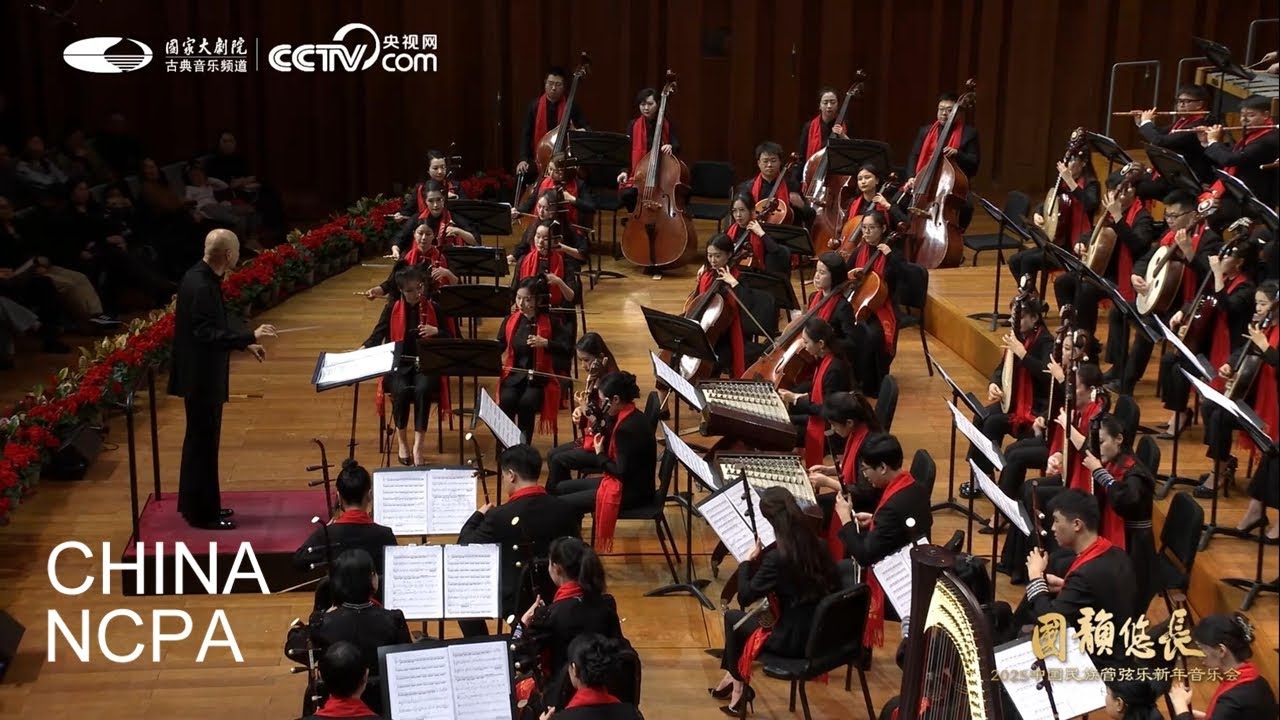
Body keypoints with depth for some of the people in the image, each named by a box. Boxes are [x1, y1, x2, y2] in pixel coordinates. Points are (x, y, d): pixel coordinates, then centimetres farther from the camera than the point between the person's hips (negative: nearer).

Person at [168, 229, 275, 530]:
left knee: (200, 440, 19)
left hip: (202, 373, 10)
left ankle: (195, 504, 31)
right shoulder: (201, 286, -24)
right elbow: (207, 334, -29)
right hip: (201, 376, -10)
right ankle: (203, 513, 10)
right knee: (204, 442, 0)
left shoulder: (202, 277, 7)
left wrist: (246, 343, 15)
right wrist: (250, 337, -29)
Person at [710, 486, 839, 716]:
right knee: (747, 616, 24)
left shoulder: (777, 557, -23)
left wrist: (748, 560, -3)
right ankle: (732, 678, 34)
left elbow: (744, 597, -16)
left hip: (793, 640, -7)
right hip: (819, 633, 7)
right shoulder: (816, 545, -4)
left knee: (732, 617, 17)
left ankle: (738, 686, 28)